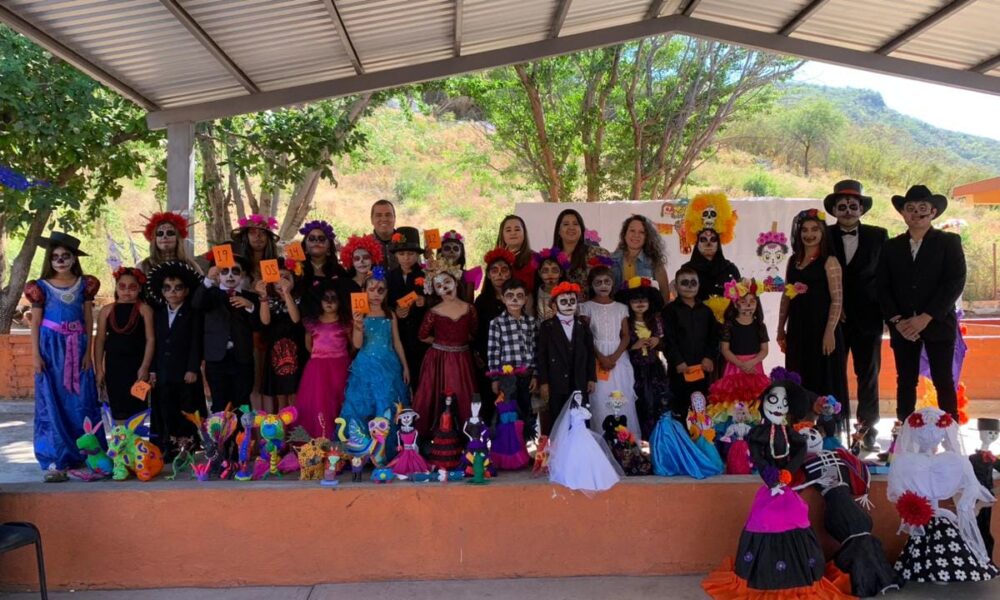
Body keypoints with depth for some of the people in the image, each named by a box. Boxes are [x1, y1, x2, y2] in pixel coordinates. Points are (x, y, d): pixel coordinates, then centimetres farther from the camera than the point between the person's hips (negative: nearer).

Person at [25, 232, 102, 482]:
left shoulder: (84, 284, 5)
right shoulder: (41, 287, 1)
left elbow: (89, 320, 6)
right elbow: (35, 323, 2)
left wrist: (88, 351, 1)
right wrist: (36, 355, -4)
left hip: (77, 349, 2)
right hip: (52, 348, -1)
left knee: (81, 403, 4)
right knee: (51, 404, -1)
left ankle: (84, 454, 14)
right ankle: (55, 461, 2)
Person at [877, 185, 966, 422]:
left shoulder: (949, 242, 2)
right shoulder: (892, 246, 9)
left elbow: (955, 283, -7)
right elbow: (883, 288, 5)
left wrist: (925, 318, -15)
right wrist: (897, 321, -9)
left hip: (938, 324, -2)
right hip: (902, 327, 2)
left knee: (943, 381, 1)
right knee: (905, 382, 5)